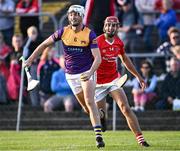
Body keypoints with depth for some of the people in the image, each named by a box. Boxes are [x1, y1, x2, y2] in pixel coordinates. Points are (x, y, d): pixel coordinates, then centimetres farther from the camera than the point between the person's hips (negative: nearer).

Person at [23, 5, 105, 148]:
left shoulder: (90, 34, -13)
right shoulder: (63, 32, -4)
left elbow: (97, 58, -18)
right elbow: (45, 44, 8)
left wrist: (90, 72, -35)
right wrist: (30, 60, 6)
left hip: (86, 73, -4)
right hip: (71, 75, 4)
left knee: (90, 102, -20)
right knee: (86, 107, 6)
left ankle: (99, 136, -25)